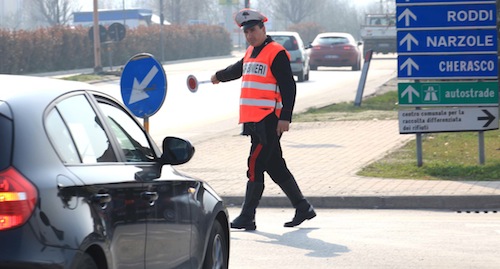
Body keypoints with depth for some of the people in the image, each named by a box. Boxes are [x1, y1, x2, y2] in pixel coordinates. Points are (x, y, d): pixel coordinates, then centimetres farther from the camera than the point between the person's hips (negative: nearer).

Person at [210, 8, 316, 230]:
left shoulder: (276, 53, -10)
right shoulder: (250, 53, 17)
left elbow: (288, 87, -14)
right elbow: (238, 69, 39)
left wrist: (285, 118, -21)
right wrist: (219, 76, 57)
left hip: (269, 120, -9)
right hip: (253, 120, 9)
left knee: (255, 166, -10)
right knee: (276, 168, 12)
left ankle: (247, 218, -8)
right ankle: (303, 208, 22)